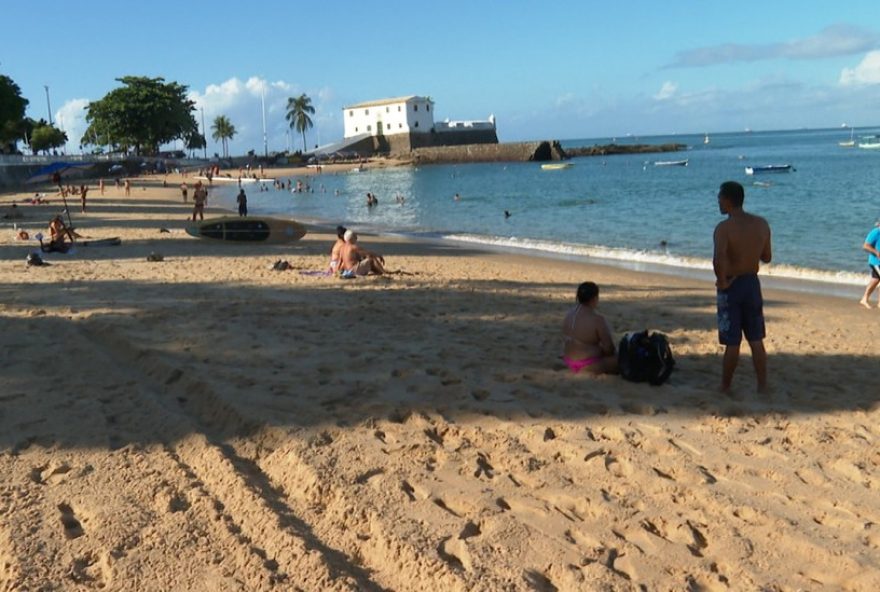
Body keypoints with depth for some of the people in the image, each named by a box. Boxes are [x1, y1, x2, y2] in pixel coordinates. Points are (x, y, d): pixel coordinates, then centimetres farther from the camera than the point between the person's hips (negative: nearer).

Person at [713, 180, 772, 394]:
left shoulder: (724, 227, -18)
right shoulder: (761, 224, 0)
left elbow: (719, 258, -35)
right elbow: (767, 257, 9)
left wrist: (722, 281, -20)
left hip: (731, 286, -5)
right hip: (752, 283, 5)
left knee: (732, 343, 4)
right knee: (756, 340, 14)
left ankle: (725, 387, 15)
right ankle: (762, 386, 19)